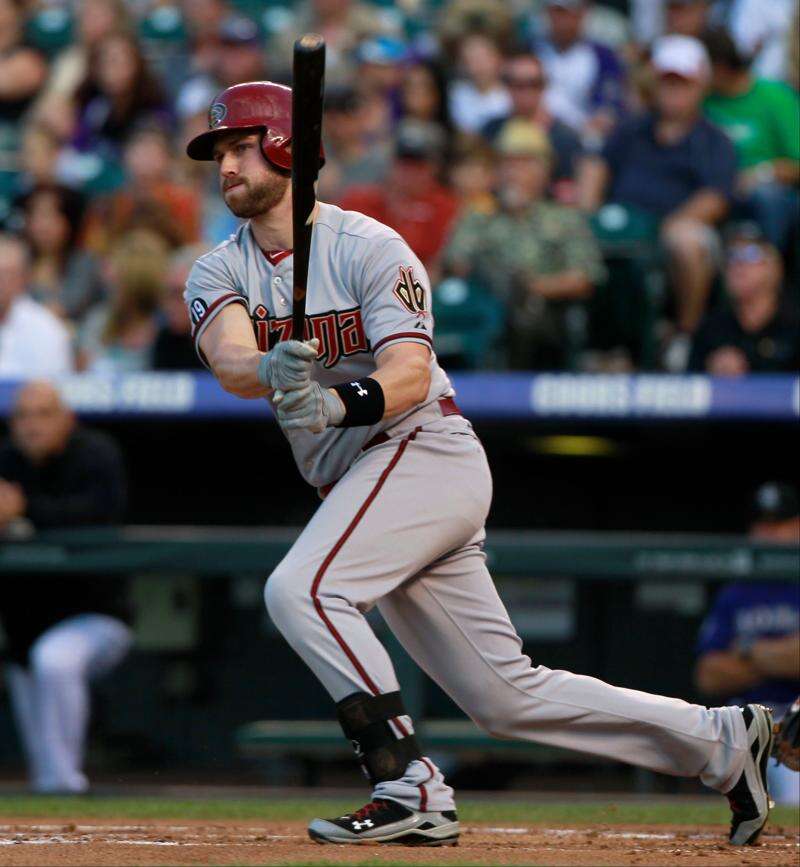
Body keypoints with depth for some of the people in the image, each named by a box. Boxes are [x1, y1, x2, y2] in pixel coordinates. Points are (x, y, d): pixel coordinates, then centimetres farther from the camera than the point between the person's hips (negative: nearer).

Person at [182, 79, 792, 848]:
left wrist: (336, 405, -43)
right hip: (360, 484, 7)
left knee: (302, 589, -28)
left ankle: (412, 791, -28)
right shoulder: (217, 273, 7)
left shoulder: (368, 248, -8)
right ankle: (723, 741, 18)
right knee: (508, 698, 8)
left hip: (425, 448, -7)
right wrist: (273, 371, -40)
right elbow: (229, 361, -16)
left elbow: (410, 375, -23)